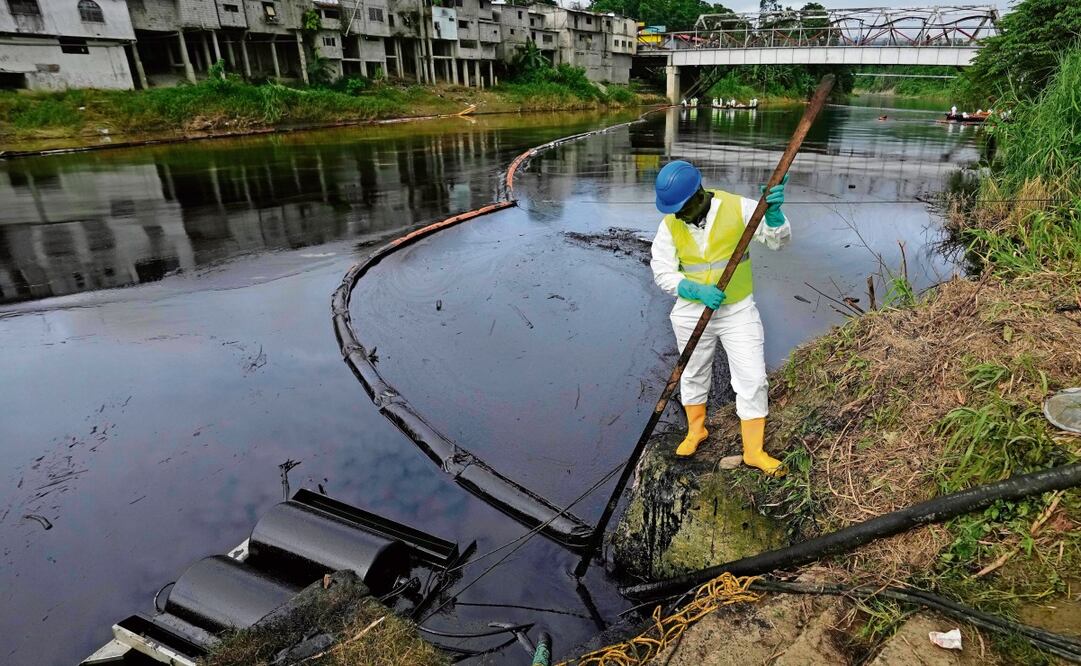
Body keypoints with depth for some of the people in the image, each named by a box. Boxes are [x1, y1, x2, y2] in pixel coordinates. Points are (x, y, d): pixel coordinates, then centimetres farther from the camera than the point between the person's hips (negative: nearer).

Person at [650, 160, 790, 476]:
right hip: (691, 312, 1)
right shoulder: (669, 225, -9)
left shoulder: (738, 208, -13)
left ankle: (753, 451, 14)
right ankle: (695, 430, 41)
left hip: (739, 310, -1)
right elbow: (663, 273, -8)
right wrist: (697, 290, -24)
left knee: (753, 379, -1)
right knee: (693, 375, 17)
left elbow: (778, 240, -10)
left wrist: (773, 211, -31)